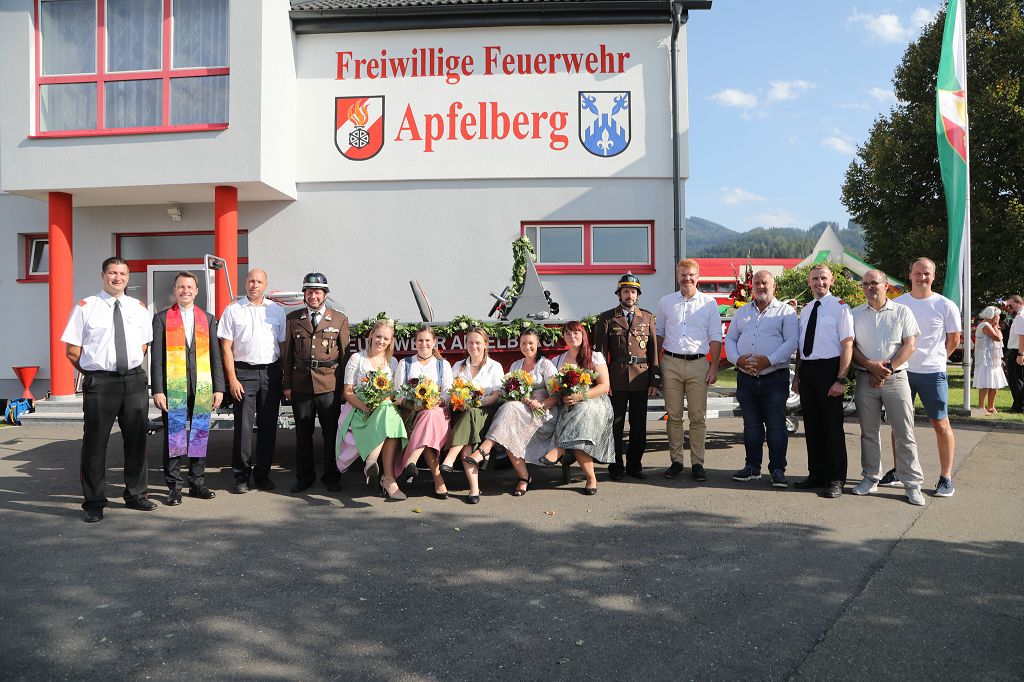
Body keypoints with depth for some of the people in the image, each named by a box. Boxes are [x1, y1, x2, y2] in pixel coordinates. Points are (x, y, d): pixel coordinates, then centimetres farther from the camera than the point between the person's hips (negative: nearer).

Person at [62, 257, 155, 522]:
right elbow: (72, 350, -1)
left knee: (136, 440, 12)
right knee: (95, 442, 1)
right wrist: (93, 372, 1)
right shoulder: (85, 307, -1)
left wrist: (131, 368, 8)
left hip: (134, 380, 4)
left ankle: (136, 495, 26)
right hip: (99, 382, -3)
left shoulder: (139, 308, 9)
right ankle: (94, 502, 14)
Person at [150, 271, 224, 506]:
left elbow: (215, 355, 10)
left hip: (201, 388, 2)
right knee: (173, 437, 1)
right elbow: (156, 357, 1)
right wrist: (158, 390, -7)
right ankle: (174, 487, 10)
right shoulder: (162, 318, 6)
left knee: (200, 436, 7)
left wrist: (218, 388, 4)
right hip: (173, 388, -2)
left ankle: (197, 483, 18)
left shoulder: (208, 319, 13)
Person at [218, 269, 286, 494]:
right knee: (243, 426, -3)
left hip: (271, 372, 2)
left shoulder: (277, 310, 10)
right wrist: (232, 379, -7)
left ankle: (262, 474, 17)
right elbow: (226, 348, 1)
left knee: (268, 426, 6)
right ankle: (241, 477, 6)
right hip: (244, 372, -2)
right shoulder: (233, 310, 4)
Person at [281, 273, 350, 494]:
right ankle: (304, 477, 20)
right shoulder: (292, 319, 9)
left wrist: (344, 386, 2)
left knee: (331, 432, 3)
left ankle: (331, 477, 16)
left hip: (329, 385, -1)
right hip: (301, 384, 1)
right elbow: (287, 354, 10)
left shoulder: (339, 319, 6)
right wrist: (286, 384, 4)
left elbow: (344, 354, 6)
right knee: (303, 433, 8)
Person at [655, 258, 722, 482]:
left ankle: (697, 463, 6)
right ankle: (676, 461, 12)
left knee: (698, 417, 0)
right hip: (671, 363, 1)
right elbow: (659, 334, 15)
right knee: (673, 416, 4)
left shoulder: (709, 303, 5)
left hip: (698, 363, -1)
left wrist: (714, 367, -2)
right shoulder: (665, 302, 9)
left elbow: (715, 337, 5)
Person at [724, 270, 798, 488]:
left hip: (774, 377, -4)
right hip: (746, 378, 4)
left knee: (776, 425, -1)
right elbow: (730, 339, 13)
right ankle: (752, 467, 20)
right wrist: (737, 359, -7)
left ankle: (778, 470, 7)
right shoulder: (742, 312, 16)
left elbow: (791, 342, -9)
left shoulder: (785, 311, 1)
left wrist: (769, 360, -20)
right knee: (751, 424, 11)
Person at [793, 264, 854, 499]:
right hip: (807, 370, 6)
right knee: (812, 425, 12)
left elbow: (847, 345, -10)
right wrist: (797, 376, 13)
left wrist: (841, 379, -17)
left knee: (832, 425, 0)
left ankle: (836, 480, 10)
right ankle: (816, 474, 23)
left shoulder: (840, 308, -5)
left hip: (828, 369, -6)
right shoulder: (805, 310, 14)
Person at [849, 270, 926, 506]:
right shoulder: (855, 314, 9)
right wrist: (871, 366, -12)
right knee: (869, 432, 8)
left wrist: (887, 368, -12)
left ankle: (912, 484, 3)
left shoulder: (902, 312, 5)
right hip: (865, 379, 2)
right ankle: (871, 478, 17)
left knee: (904, 433, -2)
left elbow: (909, 346, -1)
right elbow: (851, 347, 3)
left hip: (896, 378, -2)